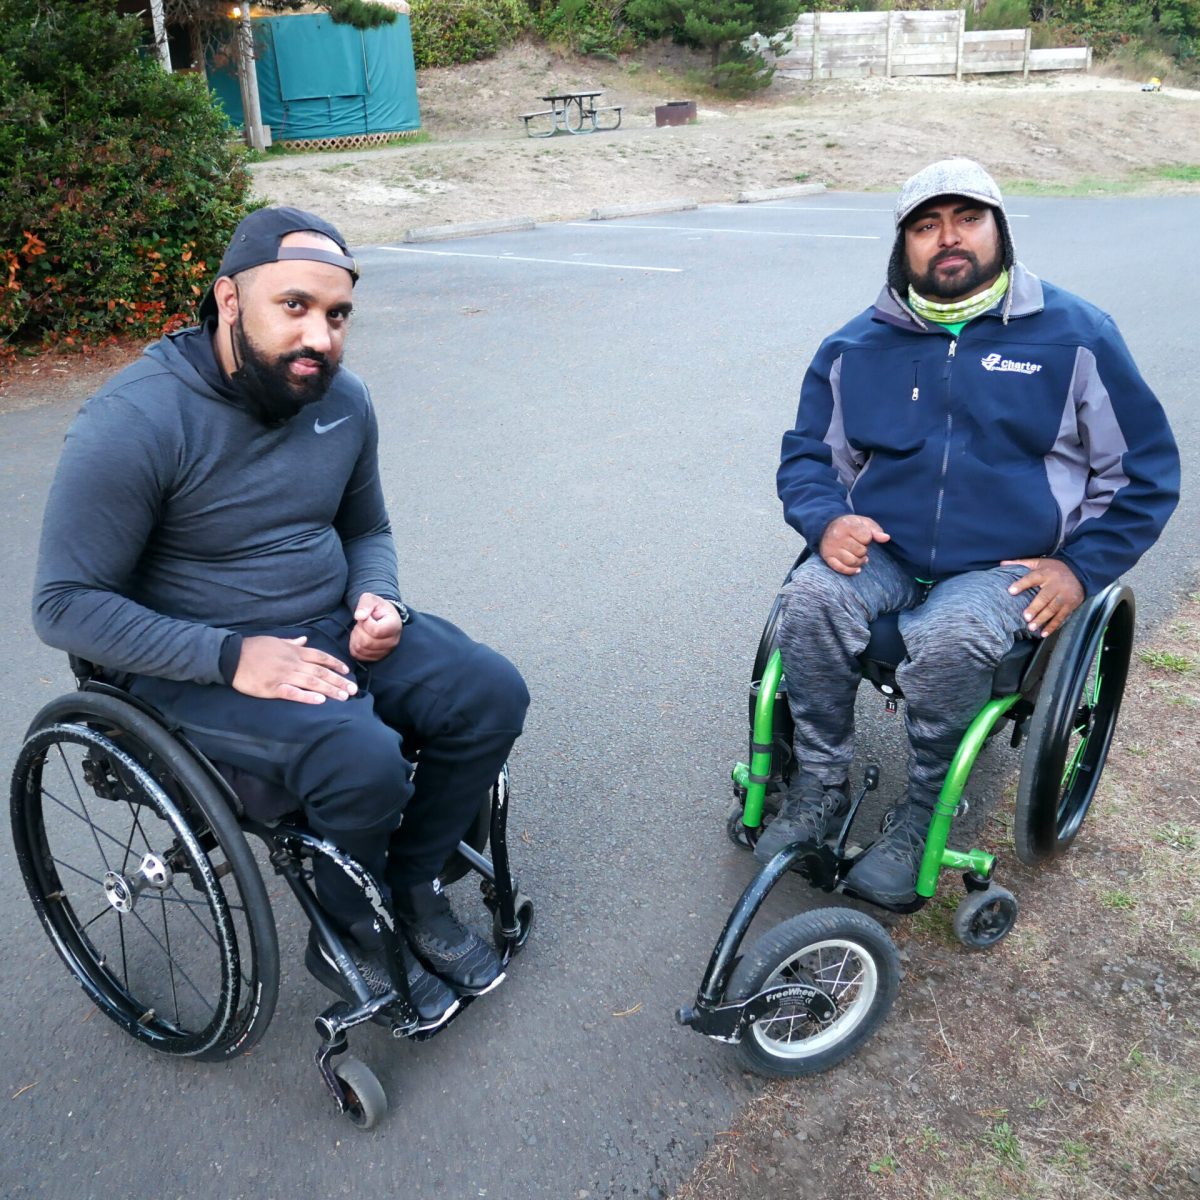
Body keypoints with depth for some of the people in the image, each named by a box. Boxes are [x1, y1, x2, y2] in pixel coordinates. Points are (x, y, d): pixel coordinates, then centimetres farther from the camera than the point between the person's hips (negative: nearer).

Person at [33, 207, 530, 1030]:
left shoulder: (343, 400, 0)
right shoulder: (134, 423, -19)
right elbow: (66, 605, -17)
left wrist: (376, 600, -8)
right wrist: (232, 656, -26)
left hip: (331, 630, 7)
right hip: (195, 668, -6)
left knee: (492, 694, -12)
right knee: (363, 761, -30)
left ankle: (413, 891, 9)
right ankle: (352, 941, 1)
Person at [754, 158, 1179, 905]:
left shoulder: (1075, 335, 2)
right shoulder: (858, 347, 9)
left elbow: (1145, 470, 7)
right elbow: (808, 454, 15)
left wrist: (1081, 567, -6)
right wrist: (827, 521, -8)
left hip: (1004, 568, -2)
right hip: (881, 551, 3)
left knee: (948, 639, -35)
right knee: (813, 598, -29)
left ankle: (924, 814, -9)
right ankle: (820, 790, -10)